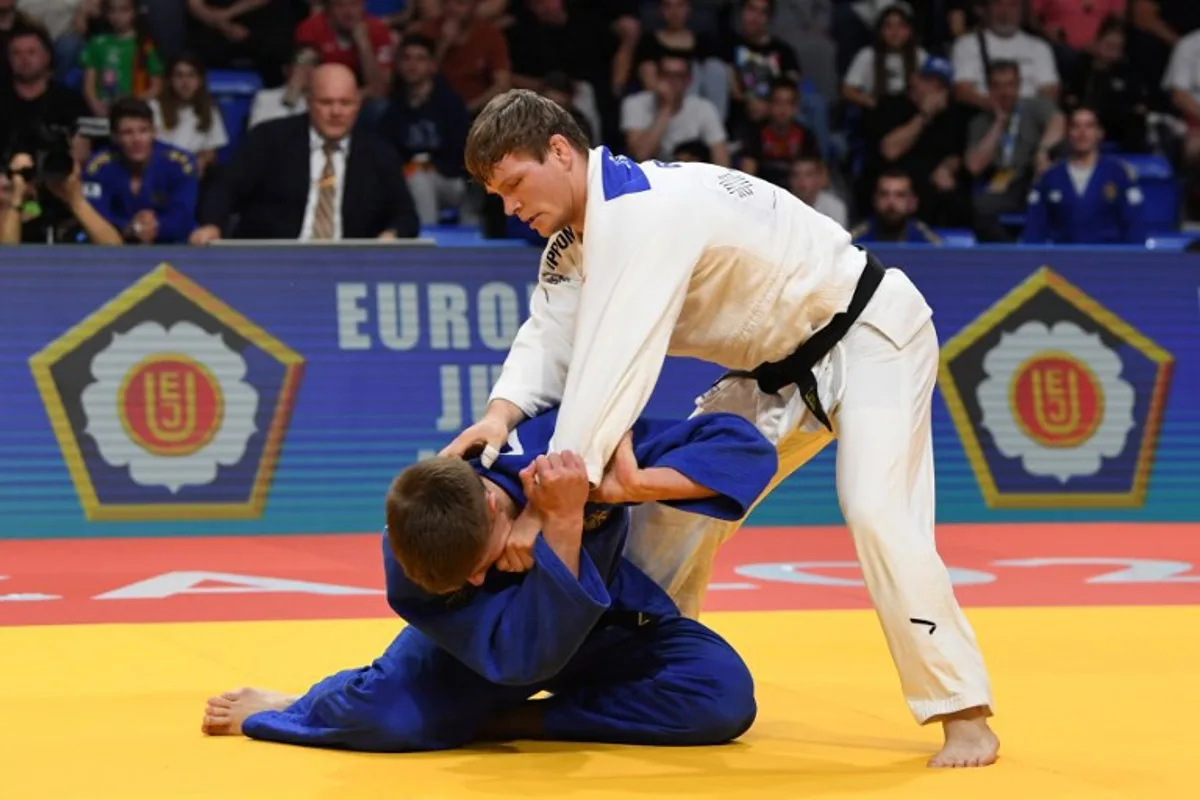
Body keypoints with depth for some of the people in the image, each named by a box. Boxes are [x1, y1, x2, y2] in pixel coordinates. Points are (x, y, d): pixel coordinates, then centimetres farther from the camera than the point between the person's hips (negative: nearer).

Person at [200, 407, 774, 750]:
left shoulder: (565, 448, -35)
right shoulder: (412, 564, -32)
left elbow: (743, 445, -33)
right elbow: (526, 656, -40)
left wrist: (637, 485, -49)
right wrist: (562, 524, -49)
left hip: (611, 627, 2)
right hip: (478, 644, -2)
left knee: (724, 695, -28)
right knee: (385, 714, -32)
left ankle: (512, 721, -16)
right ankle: (290, 710, 5)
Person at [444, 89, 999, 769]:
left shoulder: (647, 210, -33)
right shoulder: (579, 235, -1)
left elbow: (613, 362, -40)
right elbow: (551, 336, -5)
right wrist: (504, 412, -28)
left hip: (870, 334, -10)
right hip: (783, 365, 10)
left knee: (875, 510, -24)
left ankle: (965, 717, -17)